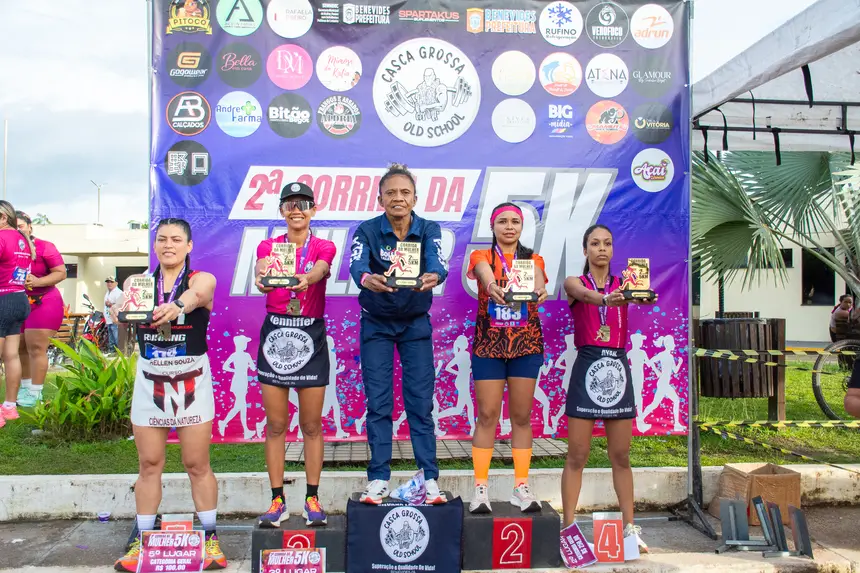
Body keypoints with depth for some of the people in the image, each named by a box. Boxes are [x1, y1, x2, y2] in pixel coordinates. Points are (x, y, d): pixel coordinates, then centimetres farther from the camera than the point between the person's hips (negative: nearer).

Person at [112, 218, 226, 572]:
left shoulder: (202, 279, -5)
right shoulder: (139, 281, 4)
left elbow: (196, 294, -29)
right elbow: (127, 299, -18)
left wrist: (178, 306, -52)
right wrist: (120, 306, -43)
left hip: (192, 382, -2)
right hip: (150, 381, 3)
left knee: (197, 465, 3)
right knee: (149, 465, 9)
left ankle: (210, 538, 17)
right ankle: (143, 541, 23)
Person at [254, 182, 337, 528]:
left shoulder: (324, 248, 4)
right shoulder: (268, 246, 6)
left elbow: (318, 271, -19)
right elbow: (262, 273, -16)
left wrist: (302, 279, -43)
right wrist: (262, 279, -40)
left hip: (311, 336, -1)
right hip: (274, 334, 1)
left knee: (311, 425, 5)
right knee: (276, 425, 5)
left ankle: (312, 499, 16)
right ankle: (277, 501, 16)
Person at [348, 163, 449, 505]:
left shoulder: (429, 230, -8)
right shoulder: (367, 230, -11)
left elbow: (438, 263, -27)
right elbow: (356, 265, -29)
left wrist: (433, 277, -51)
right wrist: (367, 279, -53)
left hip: (416, 323, 0)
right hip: (376, 324, 0)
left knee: (420, 401, -1)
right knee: (378, 403, 1)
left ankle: (430, 478, 6)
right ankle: (378, 479, 11)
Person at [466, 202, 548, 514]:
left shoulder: (533, 259, 9)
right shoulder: (482, 256, 4)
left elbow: (537, 280, -14)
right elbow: (486, 274, -21)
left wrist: (539, 290, -39)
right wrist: (492, 286, -45)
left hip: (526, 343, 2)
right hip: (489, 342, -2)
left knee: (521, 416, 5)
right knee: (487, 415, -2)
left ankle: (521, 487, 13)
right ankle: (481, 487, 6)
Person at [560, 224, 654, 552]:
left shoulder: (623, 284, 11)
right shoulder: (574, 283, 3)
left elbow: (642, 295, -11)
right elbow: (586, 295, -21)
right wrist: (606, 299, -43)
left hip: (618, 367, 3)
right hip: (587, 367, -3)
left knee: (621, 456, 11)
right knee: (577, 455, 1)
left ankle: (630, 527, 21)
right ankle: (568, 528, 10)